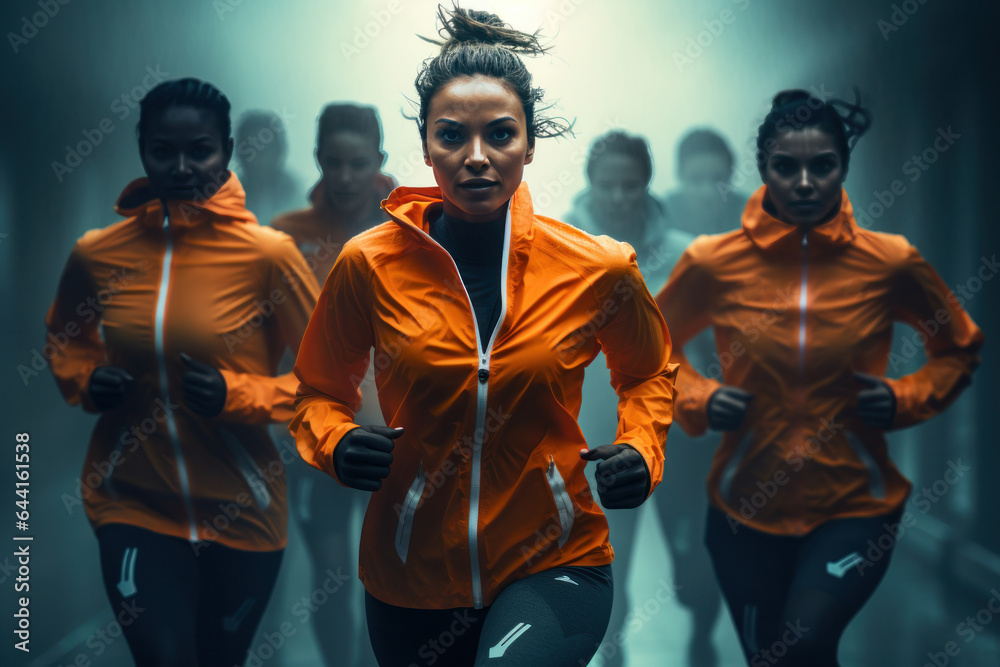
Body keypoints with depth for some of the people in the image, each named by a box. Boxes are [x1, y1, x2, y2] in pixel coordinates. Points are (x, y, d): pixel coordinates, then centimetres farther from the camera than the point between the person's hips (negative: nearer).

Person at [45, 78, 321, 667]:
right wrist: (84, 380, -4)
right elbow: (64, 341, 17)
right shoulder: (97, 253, -3)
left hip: (239, 510, 0)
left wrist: (238, 394, -20)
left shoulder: (267, 253, -11)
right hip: (134, 501, 1)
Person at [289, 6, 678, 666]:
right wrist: (335, 441, -11)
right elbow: (321, 390, 11)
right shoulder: (369, 264, -5)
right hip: (413, 572, 2)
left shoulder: (598, 270, -5)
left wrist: (641, 452, -3)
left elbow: (648, 373, 16)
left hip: (554, 562, -2)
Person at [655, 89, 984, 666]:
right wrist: (697, 398, -7)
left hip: (854, 504, -1)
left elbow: (960, 347, 10)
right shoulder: (714, 262, -6)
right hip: (746, 505, 2)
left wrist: (906, 397, -8)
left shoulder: (890, 262, -6)